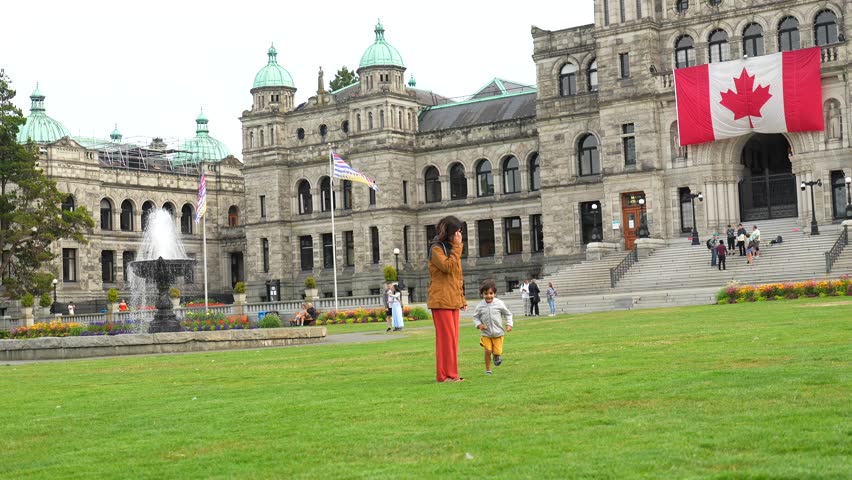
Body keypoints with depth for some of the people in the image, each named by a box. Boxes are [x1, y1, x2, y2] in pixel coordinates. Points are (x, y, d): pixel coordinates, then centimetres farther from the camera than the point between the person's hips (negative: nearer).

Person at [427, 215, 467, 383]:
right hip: (441, 300, -9)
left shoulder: (452, 248, 19)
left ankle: (450, 373, 12)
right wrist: (457, 247, -17)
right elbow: (448, 267, -23)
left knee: (452, 338, 8)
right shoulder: (436, 248, -8)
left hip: (453, 300, 9)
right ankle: (445, 374, -6)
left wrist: (462, 298, 19)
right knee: (446, 337, -9)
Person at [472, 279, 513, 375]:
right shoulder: (480, 306, -6)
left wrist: (509, 324, -5)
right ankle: (488, 369, 9)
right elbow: (475, 317, 6)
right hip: (486, 333, 0)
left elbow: (508, 314, 6)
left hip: (498, 332, 0)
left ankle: (497, 357, 39)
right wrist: (479, 325, -11)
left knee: (497, 351, 1)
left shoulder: (499, 304, -7)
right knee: (488, 351, -8)